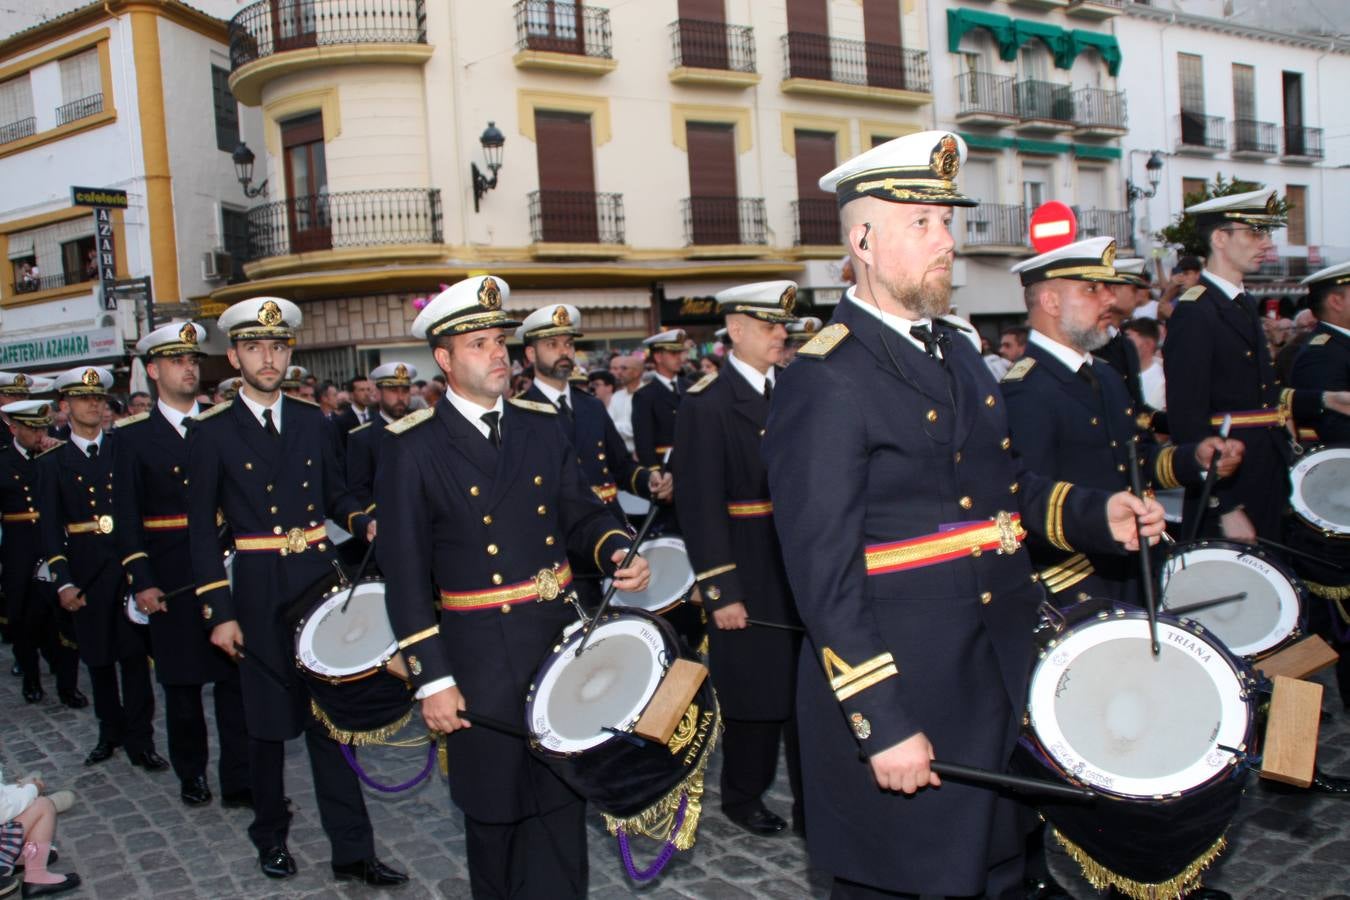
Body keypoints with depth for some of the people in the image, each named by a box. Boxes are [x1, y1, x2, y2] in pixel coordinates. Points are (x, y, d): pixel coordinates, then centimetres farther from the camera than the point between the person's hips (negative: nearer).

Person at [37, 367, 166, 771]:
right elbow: (49, 526, 0)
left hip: (128, 565, -1)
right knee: (97, 657, 11)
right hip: (87, 573, 1)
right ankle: (110, 732, 27)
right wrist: (63, 582, -8)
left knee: (134, 655, 0)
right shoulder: (53, 461, 5)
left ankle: (140, 741, 9)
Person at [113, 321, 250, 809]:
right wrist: (141, 582, -8)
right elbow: (126, 516, -1)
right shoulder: (134, 435, 2)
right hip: (171, 578, -1)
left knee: (234, 676, 3)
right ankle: (191, 776, 27)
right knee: (181, 681, 10)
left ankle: (239, 779, 12)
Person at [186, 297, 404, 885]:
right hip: (259, 593, -2)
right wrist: (218, 613, -8)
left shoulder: (310, 420, 7)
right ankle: (271, 837, 32)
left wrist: (364, 523, -8)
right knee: (267, 721, 11)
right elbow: (202, 529, -4)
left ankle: (352, 851, 12)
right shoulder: (210, 432, -3)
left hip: (319, 581, 2)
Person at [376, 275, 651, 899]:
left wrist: (616, 550, -12)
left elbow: (580, 512, 11)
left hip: (559, 637, 4)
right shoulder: (413, 446, -7)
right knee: (493, 806, 13)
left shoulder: (541, 425, 6)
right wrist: (430, 679, -10)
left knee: (563, 796, 13)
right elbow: (405, 571, -8)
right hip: (481, 657, -3)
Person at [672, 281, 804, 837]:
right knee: (755, 691, 10)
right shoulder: (706, 402, -9)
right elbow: (700, 504, -13)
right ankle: (744, 797, 33)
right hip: (752, 574, -5)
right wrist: (720, 591, -16)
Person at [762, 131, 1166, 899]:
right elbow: (824, 575, -21)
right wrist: (881, 725, -21)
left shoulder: (960, 353, 9)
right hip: (899, 692, -8)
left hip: (1006, 676, 8)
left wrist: (1098, 516, 2)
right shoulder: (824, 380, -18)